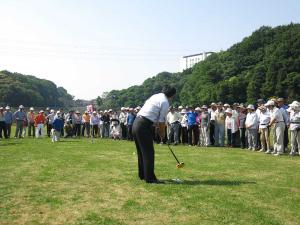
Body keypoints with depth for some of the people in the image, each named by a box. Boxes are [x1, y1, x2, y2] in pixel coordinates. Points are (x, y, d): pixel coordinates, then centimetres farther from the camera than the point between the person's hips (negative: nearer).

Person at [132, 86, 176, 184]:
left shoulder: (155, 96, 17)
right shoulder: (165, 102, -8)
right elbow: (161, 121, -6)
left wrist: (158, 126, 22)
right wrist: (162, 132, 9)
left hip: (136, 123, 9)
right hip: (144, 126, -9)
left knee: (141, 152, 17)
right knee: (148, 153, -2)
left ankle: (142, 175, 29)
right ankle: (150, 178, 5)